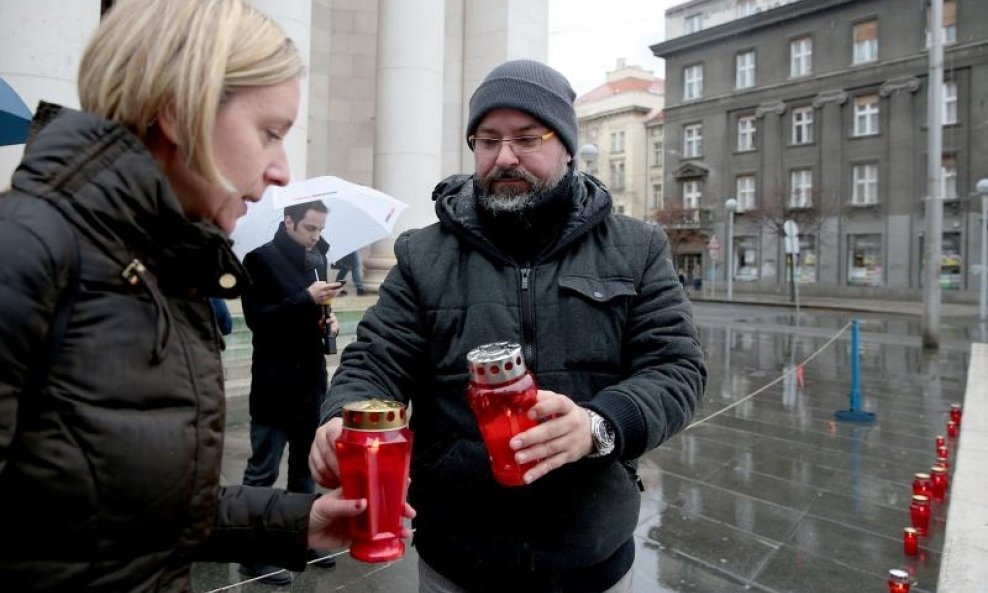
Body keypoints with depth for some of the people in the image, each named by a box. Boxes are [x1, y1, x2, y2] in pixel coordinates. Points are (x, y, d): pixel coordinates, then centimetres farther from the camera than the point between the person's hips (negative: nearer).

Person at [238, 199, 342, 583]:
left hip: (311, 379, 7)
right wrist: (307, 298, -23)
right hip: (275, 383, -6)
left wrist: (326, 318, 2)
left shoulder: (317, 259, 12)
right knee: (262, 470, 3)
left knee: (306, 465, 16)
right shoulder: (261, 259, -8)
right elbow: (257, 318, -16)